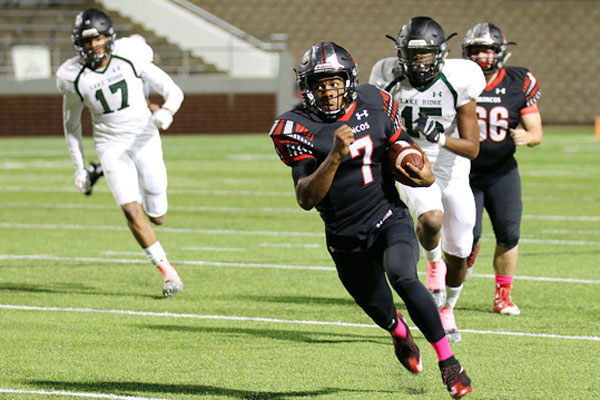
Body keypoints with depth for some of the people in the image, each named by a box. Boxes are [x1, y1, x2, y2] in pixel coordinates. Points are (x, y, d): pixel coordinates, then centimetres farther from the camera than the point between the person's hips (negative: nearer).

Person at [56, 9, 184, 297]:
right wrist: (79, 167, 7)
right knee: (132, 211, -18)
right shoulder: (75, 78, -7)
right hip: (111, 147, 0)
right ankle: (166, 271, -7)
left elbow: (173, 91, -4)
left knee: (156, 217, 5)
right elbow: (71, 124, 8)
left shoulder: (131, 59, -10)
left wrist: (166, 111, -27)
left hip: (145, 141, 1)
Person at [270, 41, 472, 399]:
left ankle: (448, 360, -18)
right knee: (383, 315, 14)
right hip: (345, 238, 0)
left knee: (403, 278, -30)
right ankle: (402, 335, 54)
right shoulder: (298, 128, -12)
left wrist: (416, 170, -6)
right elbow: (306, 199, -21)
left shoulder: (374, 105, -2)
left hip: (389, 218, 0)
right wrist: (335, 157, -34)